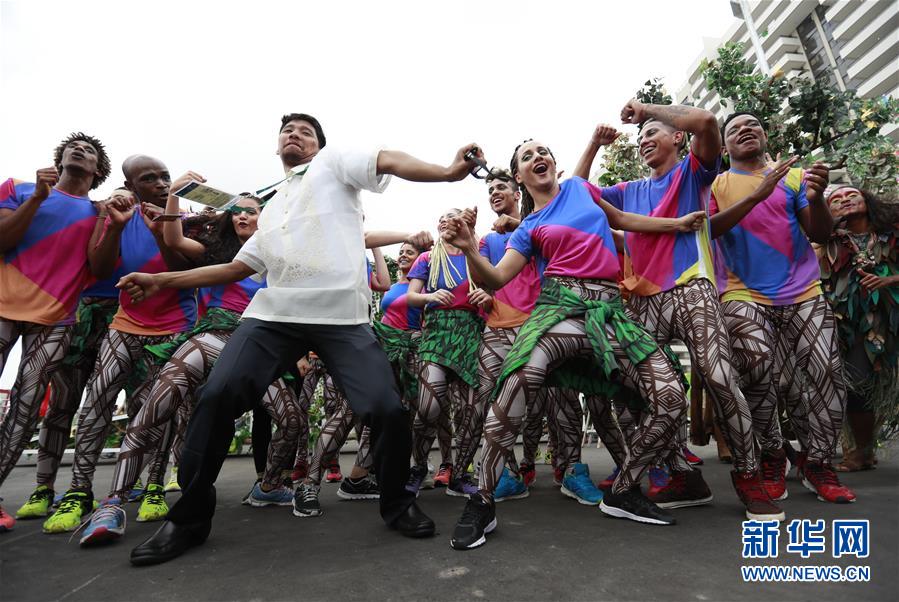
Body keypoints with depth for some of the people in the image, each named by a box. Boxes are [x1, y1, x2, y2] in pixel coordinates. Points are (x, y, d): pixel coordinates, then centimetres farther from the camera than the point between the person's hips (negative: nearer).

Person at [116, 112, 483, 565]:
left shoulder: (334, 163, 15)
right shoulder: (271, 208, 30)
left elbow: (389, 161, -4)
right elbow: (236, 268, 30)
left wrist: (446, 172, -23)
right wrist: (162, 281, 27)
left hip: (343, 318, -4)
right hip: (273, 314, 5)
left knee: (387, 409, -15)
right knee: (217, 398, -10)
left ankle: (397, 504, 13)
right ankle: (189, 517, 12)